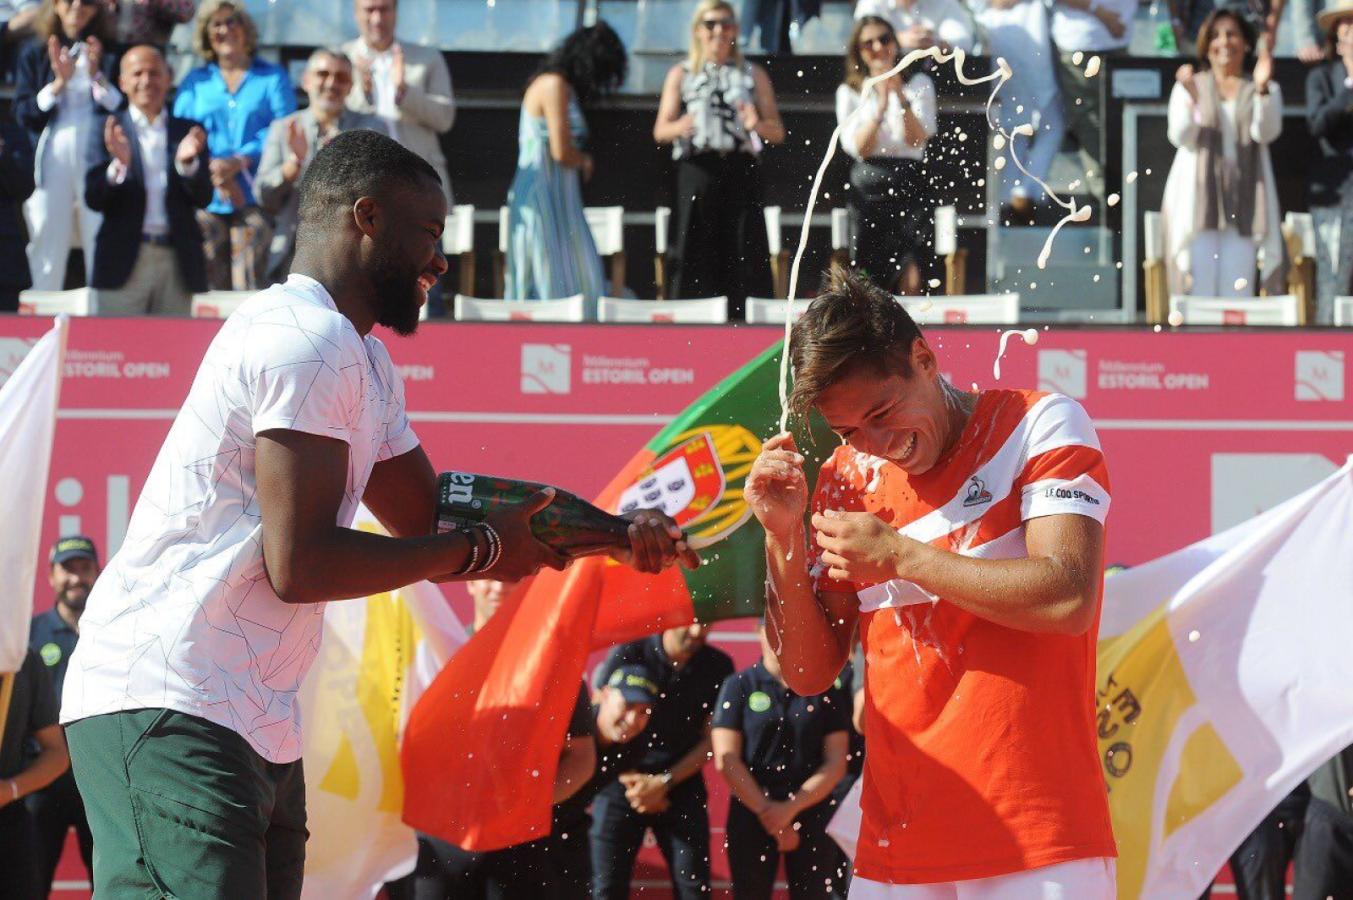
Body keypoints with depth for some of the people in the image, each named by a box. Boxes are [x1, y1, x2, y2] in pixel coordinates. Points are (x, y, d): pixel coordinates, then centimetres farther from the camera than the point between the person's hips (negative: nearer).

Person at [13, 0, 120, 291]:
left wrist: (97, 76, -12)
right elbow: (23, 112, 3)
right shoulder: (35, 53, 11)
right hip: (52, 161, 1)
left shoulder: (111, 53, 9)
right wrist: (59, 83, -9)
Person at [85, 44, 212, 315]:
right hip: (125, 260, -2)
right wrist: (118, 165, -22)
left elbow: (203, 199, 4)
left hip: (177, 262, 2)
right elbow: (93, 199, -3)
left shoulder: (188, 132, 10)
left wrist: (187, 162, -15)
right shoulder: (109, 131, 5)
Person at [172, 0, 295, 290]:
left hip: (256, 198, -2)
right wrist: (214, 171, -11)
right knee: (209, 286, -7)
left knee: (251, 284, -12)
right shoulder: (194, 82, 19)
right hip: (205, 199, 2)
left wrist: (240, 162, -14)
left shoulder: (272, 78, 12)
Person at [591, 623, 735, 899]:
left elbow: (711, 739, -1)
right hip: (622, 784, -1)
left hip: (682, 788, 1)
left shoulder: (718, 666, -3)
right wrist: (632, 782, -6)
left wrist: (664, 782, -11)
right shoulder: (628, 654, -9)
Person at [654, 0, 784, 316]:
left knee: (743, 254, -4)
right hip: (697, 173, -1)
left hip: (740, 174, 1)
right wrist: (680, 127, -15)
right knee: (697, 257, -3)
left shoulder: (753, 74, 14)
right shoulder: (680, 75, 12)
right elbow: (660, 130, 8)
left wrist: (757, 125, -11)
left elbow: (778, 132, 11)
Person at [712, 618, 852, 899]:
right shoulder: (739, 686, 2)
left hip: (812, 815, 1)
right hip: (751, 814, -1)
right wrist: (766, 811, -11)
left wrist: (791, 808, -11)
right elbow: (726, 759, -4)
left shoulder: (824, 691, 6)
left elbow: (836, 764, 1)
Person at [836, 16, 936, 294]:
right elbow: (858, 147, -3)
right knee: (869, 284, -2)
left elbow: (917, 138, -3)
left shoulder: (918, 83, 10)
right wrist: (880, 106, -15)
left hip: (908, 183, -1)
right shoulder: (849, 92, 11)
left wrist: (901, 97, -16)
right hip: (867, 187, 1)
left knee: (911, 281, -14)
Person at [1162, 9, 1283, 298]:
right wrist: (1191, 99, -20)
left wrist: (1261, 90, -21)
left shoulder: (1266, 90, 12)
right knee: (1200, 290, -9)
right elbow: (1180, 137, -2)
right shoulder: (1189, 86, 11)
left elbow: (1266, 132, -5)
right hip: (1199, 197, -1)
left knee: (1238, 294, -6)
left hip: (1243, 197, 1)